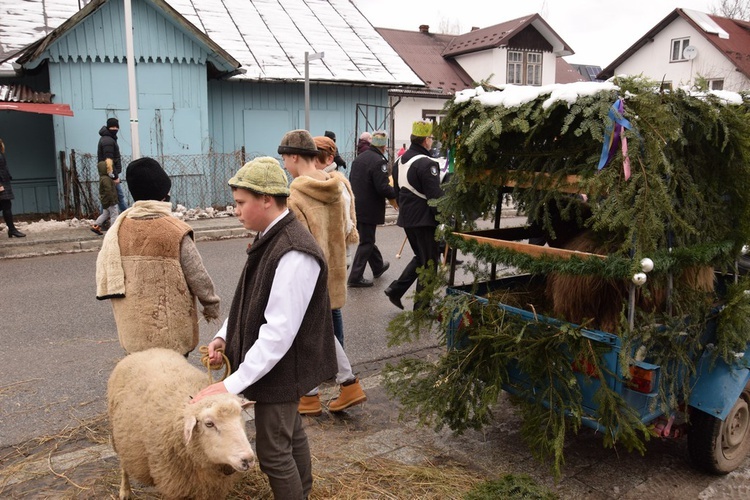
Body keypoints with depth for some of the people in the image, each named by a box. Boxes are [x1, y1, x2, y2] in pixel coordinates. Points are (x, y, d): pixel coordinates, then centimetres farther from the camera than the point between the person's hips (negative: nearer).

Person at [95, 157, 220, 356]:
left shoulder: (118, 229, -1)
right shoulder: (175, 231, -16)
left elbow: (105, 275, 5)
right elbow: (198, 277, -11)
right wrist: (211, 305, 5)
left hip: (134, 328, 5)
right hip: (171, 331, -5)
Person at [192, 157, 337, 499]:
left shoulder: (294, 253, -27)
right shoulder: (271, 239, 4)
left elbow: (279, 331, -29)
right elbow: (253, 300, 14)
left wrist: (233, 384, -26)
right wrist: (224, 335, 2)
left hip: (280, 368, -9)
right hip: (276, 364, 10)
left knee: (273, 452, 4)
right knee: (291, 436, 24)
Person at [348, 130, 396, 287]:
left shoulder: (359, 158, 9)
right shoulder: (379, 161, -18)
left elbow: (351, 180, 16)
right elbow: (383, 188, -23)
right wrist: (397, 193, -8)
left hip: (355, 206, 9)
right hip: (369, 209, -9)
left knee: (367, 238, 20)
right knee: (366, 242, 1)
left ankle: (378, 266, 39)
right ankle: (356, 277, 4)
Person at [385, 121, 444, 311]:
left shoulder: (400, 161, 10)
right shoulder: (427, 164, -19)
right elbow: (435, 196, -21)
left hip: (406, 218, 8)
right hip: (425, 220, -8)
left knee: (420, 257, 23)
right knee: (429, 262, 5)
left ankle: (396, 289, 13)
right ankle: (421, 306, 11)